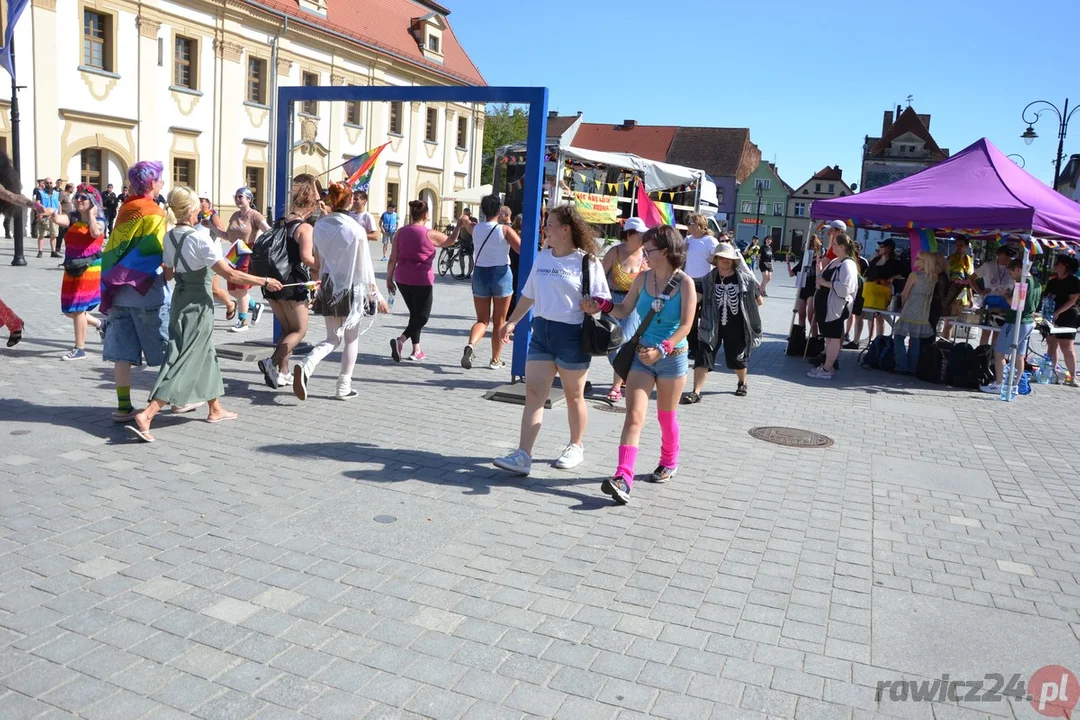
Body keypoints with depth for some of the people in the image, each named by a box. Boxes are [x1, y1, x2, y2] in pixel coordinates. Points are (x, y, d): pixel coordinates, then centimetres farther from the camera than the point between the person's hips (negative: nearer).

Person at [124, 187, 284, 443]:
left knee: (205, 353, 21)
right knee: (184, 361, -7)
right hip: (198, 304, -8)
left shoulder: (169, 237, 3)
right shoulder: (200, 238, -19)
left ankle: (215, 409, 34)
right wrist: (265, 282, -14)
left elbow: (169, 274, 13)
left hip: (179, 299, 8)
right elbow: (229, 274, -20)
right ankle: (146, 415, -15)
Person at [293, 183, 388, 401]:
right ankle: (344, 387, 16)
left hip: (328, 286, 4)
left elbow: (317, 262, 7)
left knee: (333, 338, 14)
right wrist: (376, 295, -2)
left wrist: (318, 284, 20)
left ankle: (306, 365, -12)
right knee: (351, 339, 12)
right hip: (351, 286, -4)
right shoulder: (356, 229, -13)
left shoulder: (320, 226, 0)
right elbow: (365, 267, -10)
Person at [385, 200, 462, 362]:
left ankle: (416, 350, 19)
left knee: (415, 313, 19)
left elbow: (392, 259, 3)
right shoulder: (430, 234, -10)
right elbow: (451, 240, 4)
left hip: (402, 279, 6)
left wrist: (389, 279, 11)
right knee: (422, 316, 4)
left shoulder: (401, 232, 3)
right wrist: (460, 225, 14)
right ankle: (400, 341, -17)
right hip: (422, 280, -5)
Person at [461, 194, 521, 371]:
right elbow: (522, 249, -11)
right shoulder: (505, 229, -10)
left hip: (480, 274, 3)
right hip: (501, 274, -3)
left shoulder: (476, 228, 0)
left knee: (482, 320, 10)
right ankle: (495, 359, 18)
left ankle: (471, 344, -19)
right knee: (499, 321, 11)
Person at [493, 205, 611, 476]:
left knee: (574, 396, 10)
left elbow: (603, 301, -6)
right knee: (533, 394, -3)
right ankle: (523, 456, -5)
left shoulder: (587, 262, -7)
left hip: (571, 335, -5)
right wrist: (512, 322, 15)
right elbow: (528, 294, 18)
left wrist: (592, 304, -26)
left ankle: (576, 448, 29)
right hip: (541, 332, 5)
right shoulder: (543, 257, 10)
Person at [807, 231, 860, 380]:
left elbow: (843, 288, -24)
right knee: (828, 336, 14)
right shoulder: (834, 261, 14)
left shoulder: (848, 264, -14)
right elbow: (823, 277, 24)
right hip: (825, 304, 9)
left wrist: (825, 283, -17)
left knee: (833, 337, -3)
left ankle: (827, 370, 0)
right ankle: (827, 364, 23)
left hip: (836, 306, -9)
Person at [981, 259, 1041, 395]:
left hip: (1016, 323, -9)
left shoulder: (1022, 283, -16)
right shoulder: (1036, 284, 13)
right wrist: (1010, 294, 17)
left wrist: (1005, 294, -3)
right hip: (1029, 322, 9)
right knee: (1019, 356, 11)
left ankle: (999, 384, -2)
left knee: (999, 353, -2)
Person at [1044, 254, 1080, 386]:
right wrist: (1047, 298, -6)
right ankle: (1052, 373, 11)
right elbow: (1045, 297, 18)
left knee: (1066, 347, -8)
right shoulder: (1052, 282, 15)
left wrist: (1058, 312, -21)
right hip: (1052, 317, 6)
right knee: (1051, 345, 5)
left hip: (1067, 318, -6)